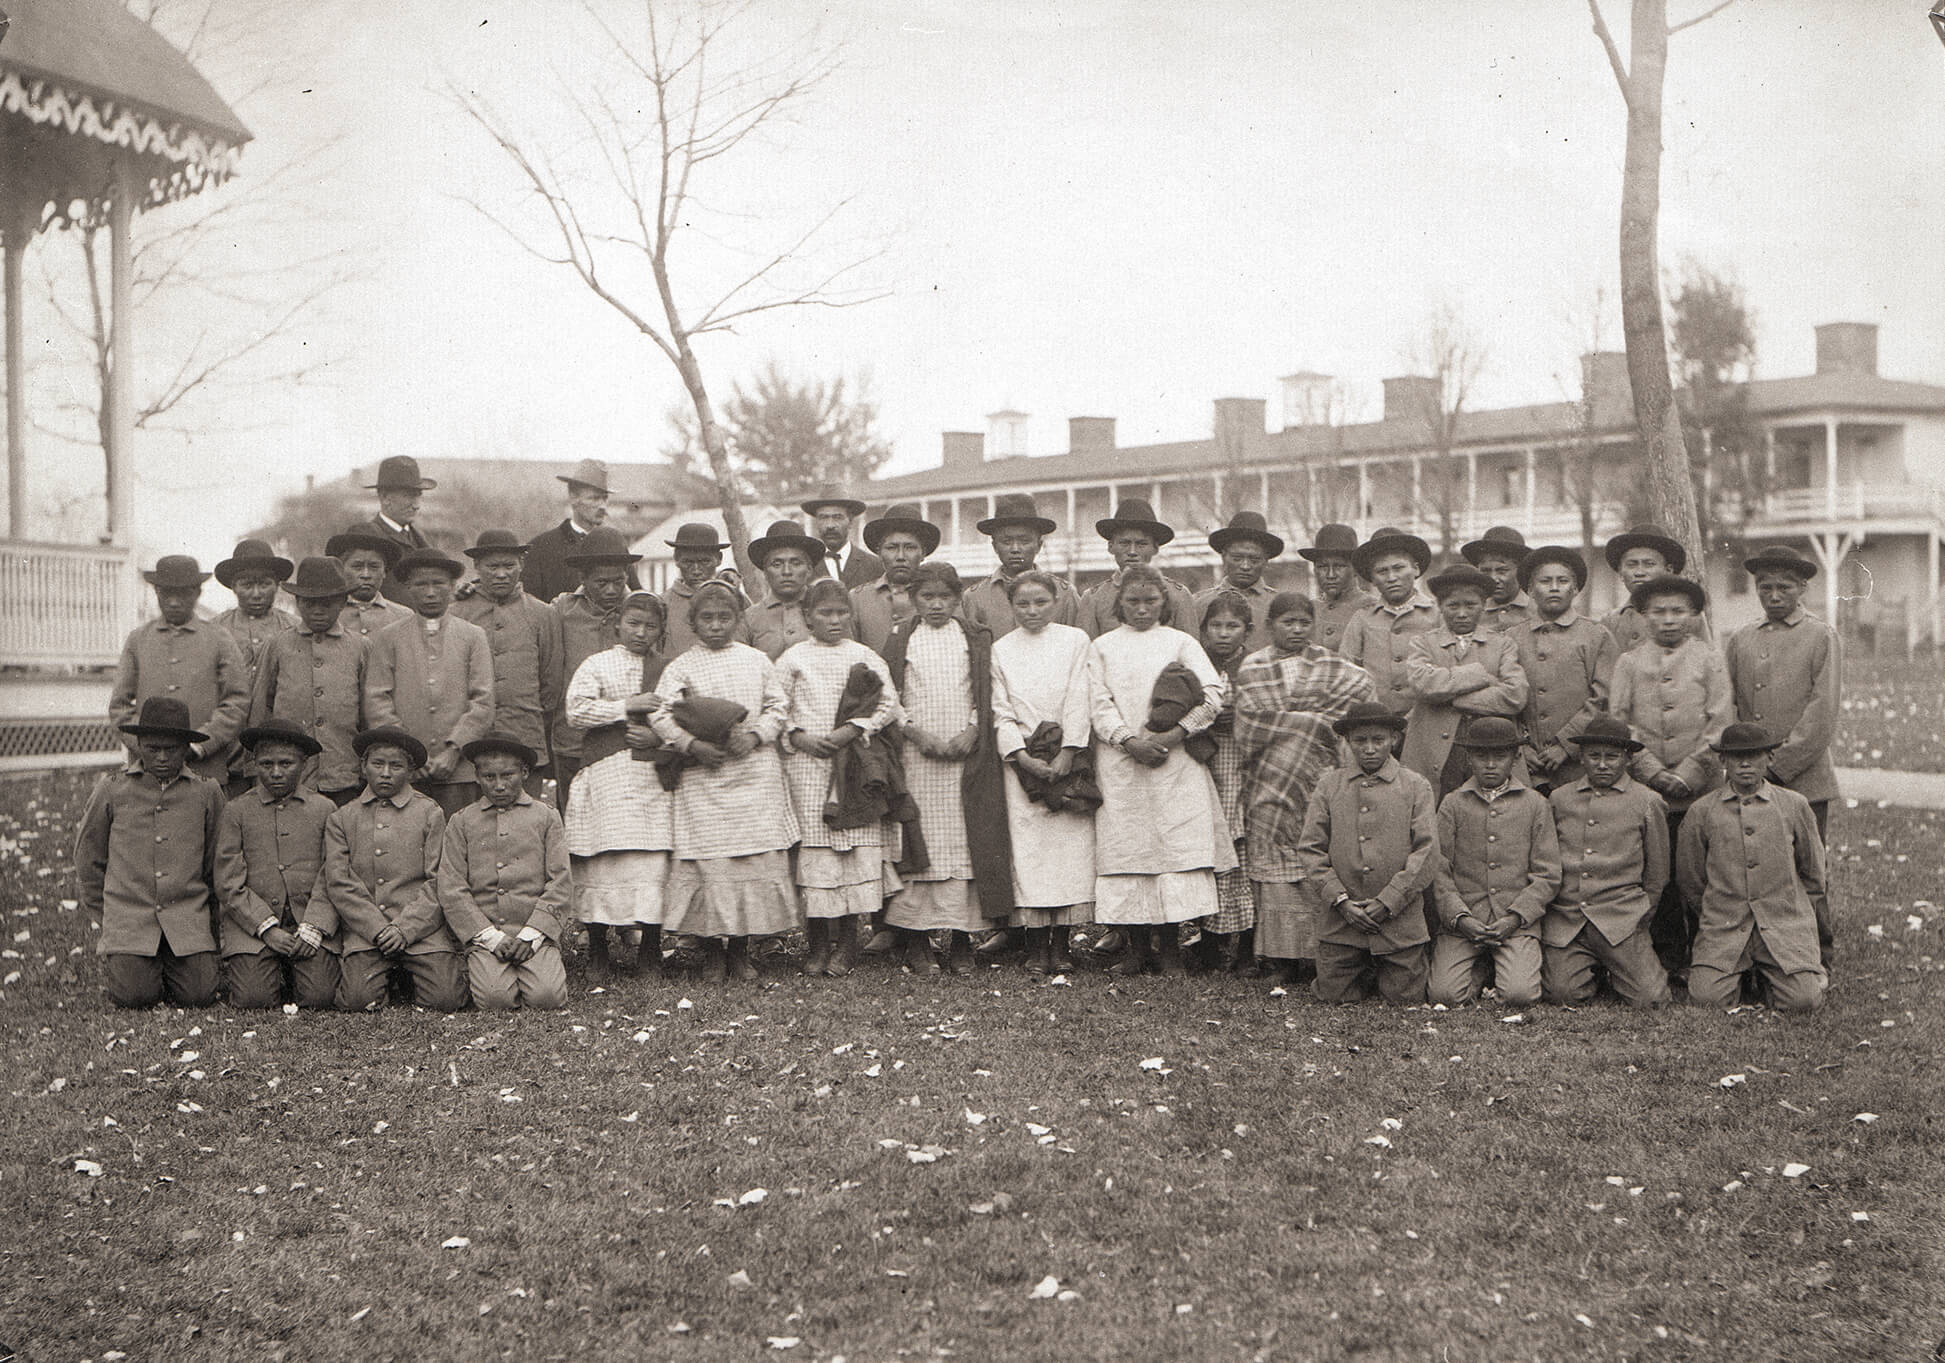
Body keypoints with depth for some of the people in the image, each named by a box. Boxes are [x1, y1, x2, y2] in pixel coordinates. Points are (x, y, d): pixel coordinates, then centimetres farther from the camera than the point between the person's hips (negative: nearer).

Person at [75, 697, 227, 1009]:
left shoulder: (207, 793, 5)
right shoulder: (112, 790, 3)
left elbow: (216, 863, 14)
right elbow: (88, 858, 14)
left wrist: (211, 923, 15)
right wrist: (104, 916, 15)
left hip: (188, 917, 1)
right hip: (128, 916, -1)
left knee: (198, 996, -14)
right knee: (133, 996, -16)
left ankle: (168, 968, 19)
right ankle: (112, 961, 18)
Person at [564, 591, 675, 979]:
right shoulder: (596, 665, 9)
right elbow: (576, 711, -5)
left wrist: (660, 737, -6)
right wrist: (628, 706, -10)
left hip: (655, 775, 1)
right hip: (605, 775, -1)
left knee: (654, 860, -4)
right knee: (602, 859, -4)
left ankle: (650, 953, 5)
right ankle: (597, 950, 8)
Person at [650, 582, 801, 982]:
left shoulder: (757, 661, 9)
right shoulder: (681, 667, 3)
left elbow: (778, 705, 9)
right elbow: (660, 714, -3)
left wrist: (755, 735, -8)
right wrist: (691, 745, -16)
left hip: (755, 773, 2)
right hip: (704, 778, -2)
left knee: (759, 856, 0)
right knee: (709, 859, -4)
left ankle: (741, 948, 11)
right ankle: (715, 950, 9)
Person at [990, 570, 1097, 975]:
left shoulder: (1075, 640, 4)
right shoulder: (1001, 650, 8)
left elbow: (1078, 703, -2)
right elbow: (1001, 713, 3)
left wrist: (1066, 755, -11)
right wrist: (1024, 758, -10)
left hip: (1068, 756, -1)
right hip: (1021, 760, 1)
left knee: (1071, 845, -5)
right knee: (1028, 845, -5)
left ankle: (1061, 945, 1)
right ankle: (1036, 946, -2)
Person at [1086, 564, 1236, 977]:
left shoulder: (1180, 642, 9)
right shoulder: (1103, 646, 12)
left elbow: (1212, 695, -1)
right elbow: (1099, 703, 3)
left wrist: (1173, 735, -11)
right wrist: (1128, 740, -12)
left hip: (1175, 763, -1)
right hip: (1120, 764, 1)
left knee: (1175, 845, -7)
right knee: (1124, 847, -3)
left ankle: (1168, 945, 0)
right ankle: (1137, 945, 5)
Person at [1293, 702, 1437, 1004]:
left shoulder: (1415, 786, 3)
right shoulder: (1329, 785, 8)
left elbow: (1427, 853, -4)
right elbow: (1309, 849, 3)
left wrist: (1387, 903, -12)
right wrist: (1340, 900, -9)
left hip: (1400, 919, -1)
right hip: (1339, 920, 1)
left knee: (1403, 998, 0)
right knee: (1333, 996, -1)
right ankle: (1367, 976, 30)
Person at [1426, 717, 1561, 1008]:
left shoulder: (1535, 804, 8)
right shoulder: (1452, 804, 8)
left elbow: (1548, 876, 5)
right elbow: (1439, 872, 4)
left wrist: (1514, 917, -9)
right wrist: (1460, 918, -12)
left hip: (1518, 922, -1)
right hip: (1462, 922, 1)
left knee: (1519, 995, -23)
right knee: (1444, 995, -19)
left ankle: (1518, 963, 12)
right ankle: (1481, 969, 13)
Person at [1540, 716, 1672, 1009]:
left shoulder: (1647, 803, 4)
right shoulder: (1559, 798, 11)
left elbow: (1657, 875, 11)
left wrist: (1638, 915, 11)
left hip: (1621, 920, -2)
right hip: (1564, 919, 2)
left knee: (1646, 999, -14)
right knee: (1561, 993, -15)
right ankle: (1595, 968, 18)